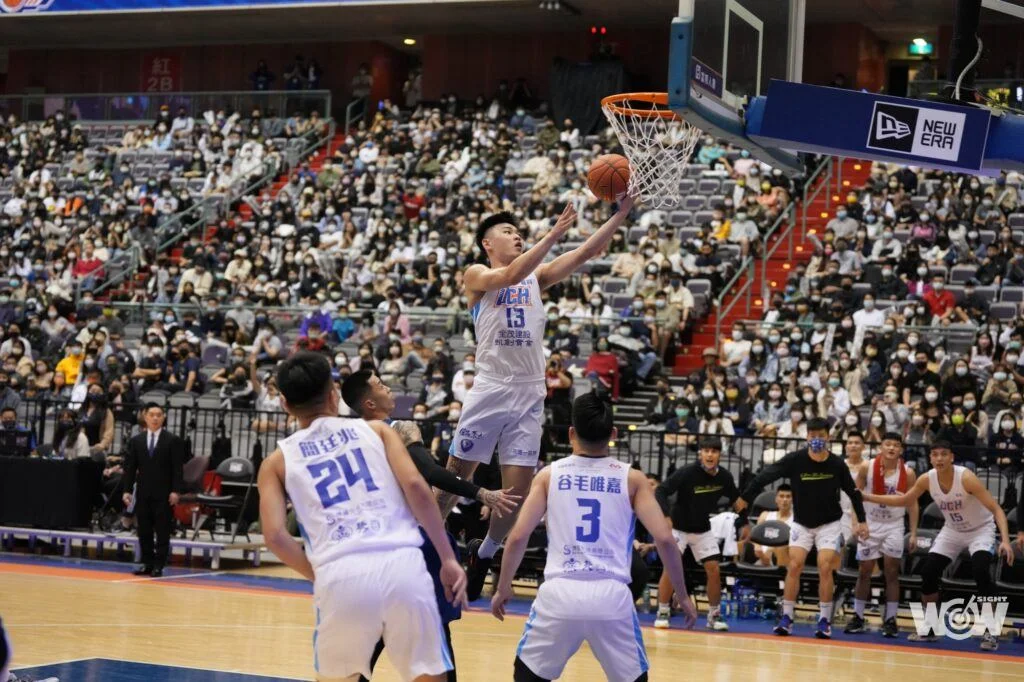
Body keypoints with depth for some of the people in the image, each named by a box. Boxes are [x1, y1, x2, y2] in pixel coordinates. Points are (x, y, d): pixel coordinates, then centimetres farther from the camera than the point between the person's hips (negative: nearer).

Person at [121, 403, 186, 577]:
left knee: (162, 531, -3)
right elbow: (130, 467, 8)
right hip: (143, 493, 3)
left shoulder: (173, 441, 0)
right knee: (144, 531, 5)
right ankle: (147, 564, 11)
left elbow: (177, 468, -3)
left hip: (163, 494, -3)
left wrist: (175, 491, -11)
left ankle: (159, 565, 1)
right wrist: (127, 490, 1)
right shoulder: (136, 441, 10)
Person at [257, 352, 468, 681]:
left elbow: (275, 536, 4)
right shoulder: (377, 430, 19)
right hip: (402, 564, 0)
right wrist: (448, 559, 7)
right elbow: (415, 487, 3)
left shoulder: (278, 461, 18)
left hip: (340, 574, 0)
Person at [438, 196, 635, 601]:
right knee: (455, 476, 1)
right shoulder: (477, 275, 1)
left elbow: (587, 252, 4)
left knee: (518, 487, 1)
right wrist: (554, 234, -28)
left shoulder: (537, 276, 15)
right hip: (491, 389, -4)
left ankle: (484, 553, 21)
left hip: (530, 394, 4)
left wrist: (622, 212, -7)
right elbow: (511, 275, -20)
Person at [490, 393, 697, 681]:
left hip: (559, 593, 0)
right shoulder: (633, 478, 7)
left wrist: (503, 588, 18)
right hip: (611, 596, 0)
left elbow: (517, 537, 3)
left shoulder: (549, 475, 8)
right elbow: (665, 539, 0)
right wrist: (682, 595, 11)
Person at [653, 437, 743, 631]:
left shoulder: (724, 477, -9)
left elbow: (736, 499, 8)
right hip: (678, 527, -4)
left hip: (703, 529, 4)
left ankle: (714, 615, 11)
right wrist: (665, 516, -39)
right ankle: (663, 613, -2)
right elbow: (661, 491, -25)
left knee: (714, 569, -2)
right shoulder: (686, 473, -24)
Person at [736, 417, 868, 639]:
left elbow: (853, 492, 1)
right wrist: (746, 497, -13)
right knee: (794, 566, -8)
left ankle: (825, 620, -2)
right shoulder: (795, 460, -16)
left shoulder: (837, 465, -12)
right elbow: (767, 475, -12)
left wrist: (861, 521, 0)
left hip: (829, 523, -1)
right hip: (801, 523, 1)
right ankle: (786, 618, -1)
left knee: (825, 568, -11)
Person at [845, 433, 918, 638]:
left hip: (894, 525, 0)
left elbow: (912, 503, -1)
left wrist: (913, 533, -5)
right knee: (864, 571, 5)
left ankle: (890, 620, 3)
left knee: (892, 573, -2)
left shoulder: (907, 473, -8)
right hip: (870, 523, 0)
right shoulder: (867, 467, -10)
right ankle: (857, 617, 13)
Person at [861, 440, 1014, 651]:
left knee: (981, 572, -26)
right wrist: (868, 497, -1)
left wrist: (1005, 541, -42)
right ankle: (929, 628, 11)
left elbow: (996, 509, -29)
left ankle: (990, 633, -17)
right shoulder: (927, 480, -14)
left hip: (980, 529, -5)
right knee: (928, 571, -6)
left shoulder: (966, 478, -29)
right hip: (952, 531, 5)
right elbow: (905, 501, 5)